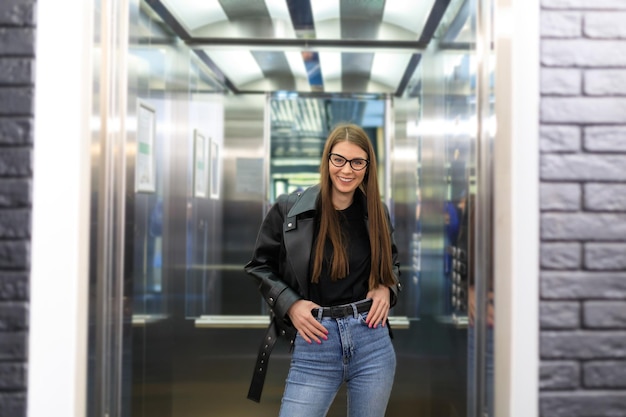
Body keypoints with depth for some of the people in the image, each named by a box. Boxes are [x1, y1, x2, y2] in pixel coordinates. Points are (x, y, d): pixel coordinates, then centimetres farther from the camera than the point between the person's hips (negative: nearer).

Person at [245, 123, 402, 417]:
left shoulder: (376, 213, 5)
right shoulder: (289, 209, -4)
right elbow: (260, 266, 6)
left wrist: (387, 288, 0)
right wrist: (289, 304, -9)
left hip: (373, 343, 3)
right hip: (314, 347, -2)